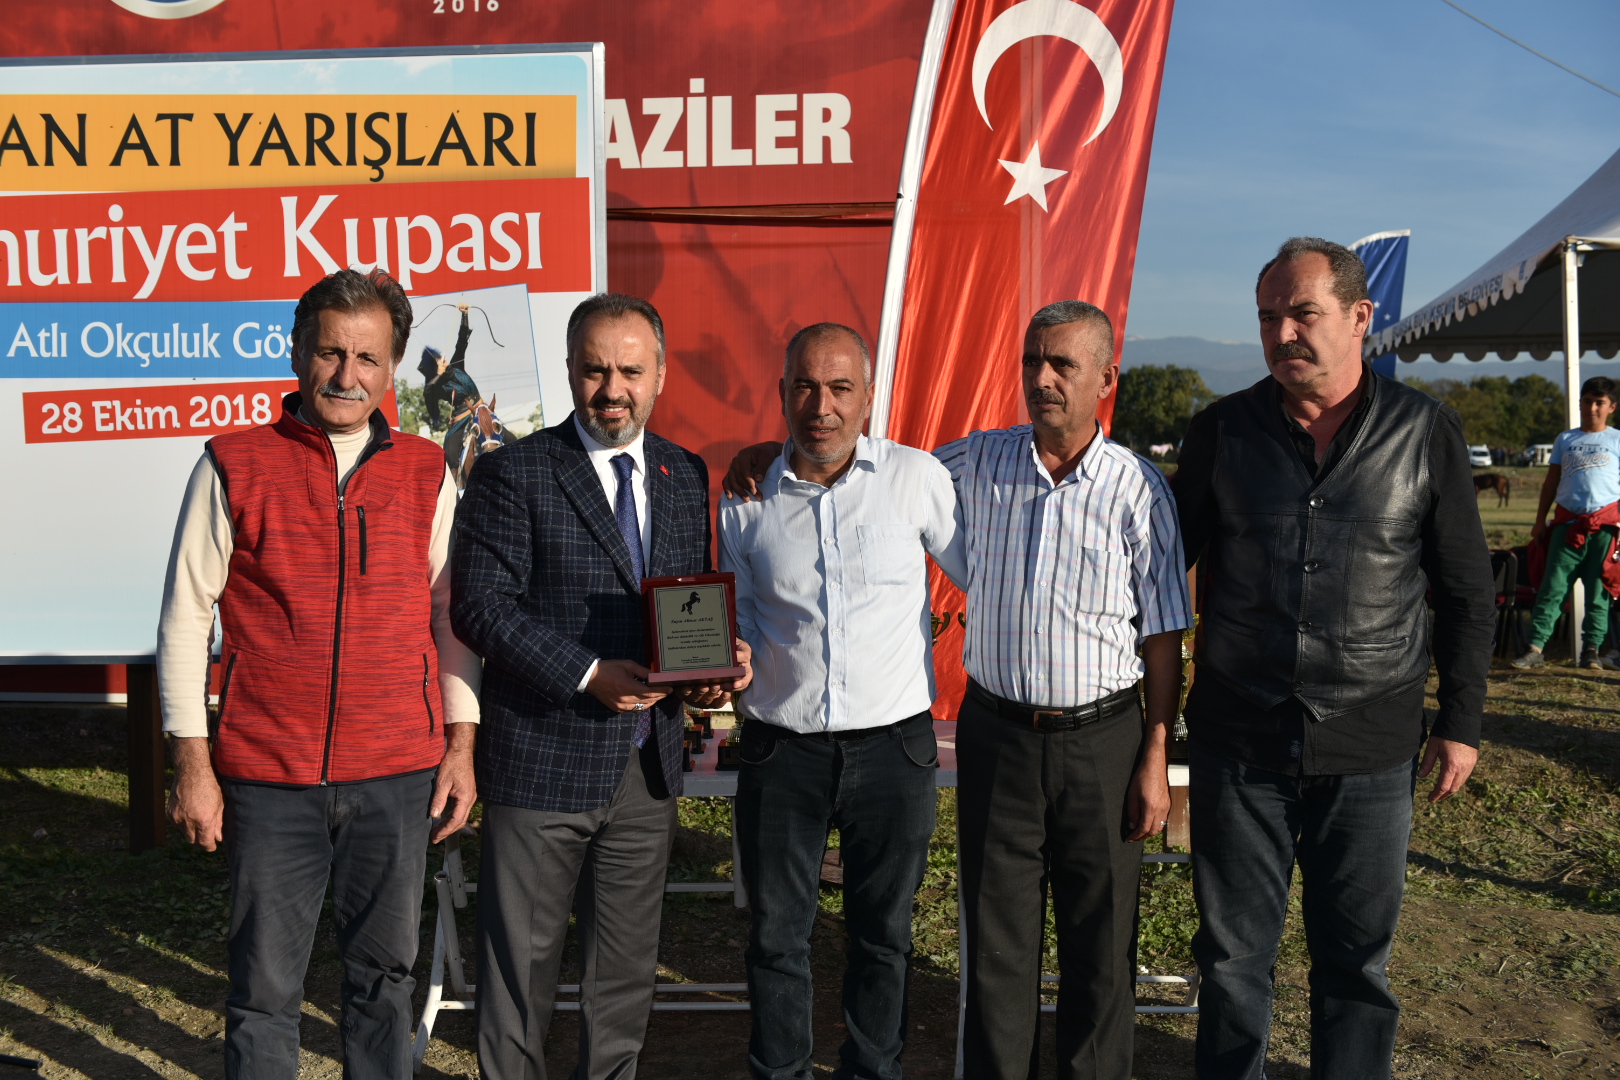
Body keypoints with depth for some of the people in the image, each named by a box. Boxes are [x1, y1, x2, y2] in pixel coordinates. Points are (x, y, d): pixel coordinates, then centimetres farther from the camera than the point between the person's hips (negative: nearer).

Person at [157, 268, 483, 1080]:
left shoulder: (426, 474, 5)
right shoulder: (234, 466, -1)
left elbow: (452, 614, 10)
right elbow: (184, 621, 1)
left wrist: (461, 745, 5)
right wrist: (192, 763, -2)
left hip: (398, 776, 2)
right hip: (269, 778, -1)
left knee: (385, 975, 13)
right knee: (264, 988, 7)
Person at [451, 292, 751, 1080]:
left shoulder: (688, 476, 8)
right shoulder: (514, 474, -8)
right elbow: (480, 606, -14)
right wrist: (587, 675, -22)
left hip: (648, 764, 5)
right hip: (543, 760, -4)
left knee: (627, 964, 17)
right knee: (520, 963, 10)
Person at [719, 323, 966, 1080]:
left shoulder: (916, 478, -4)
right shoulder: (747, 499, 2)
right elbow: (735, 624, 12)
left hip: (893, 744, -1)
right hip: (781, 747, 1)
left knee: (883, 935, 13)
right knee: (777, 936, 10)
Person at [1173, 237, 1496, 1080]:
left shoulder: (1426, 433, 0)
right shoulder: (1222, 431, 1)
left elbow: (1467, 592, 6)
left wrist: (1460, 722, 5)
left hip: (1370, 752, 0)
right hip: (1237, 740, 1)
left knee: (1356, 960, 12)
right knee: (1233, 954, 11)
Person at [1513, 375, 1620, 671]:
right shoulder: (1565, 440, 14)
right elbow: (1551, 482, 17)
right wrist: (1540, 520, 13)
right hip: (1568, 522, 1)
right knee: (1553, 586, -4)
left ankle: (1591, 649, 10)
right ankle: (1535, 648, -8)